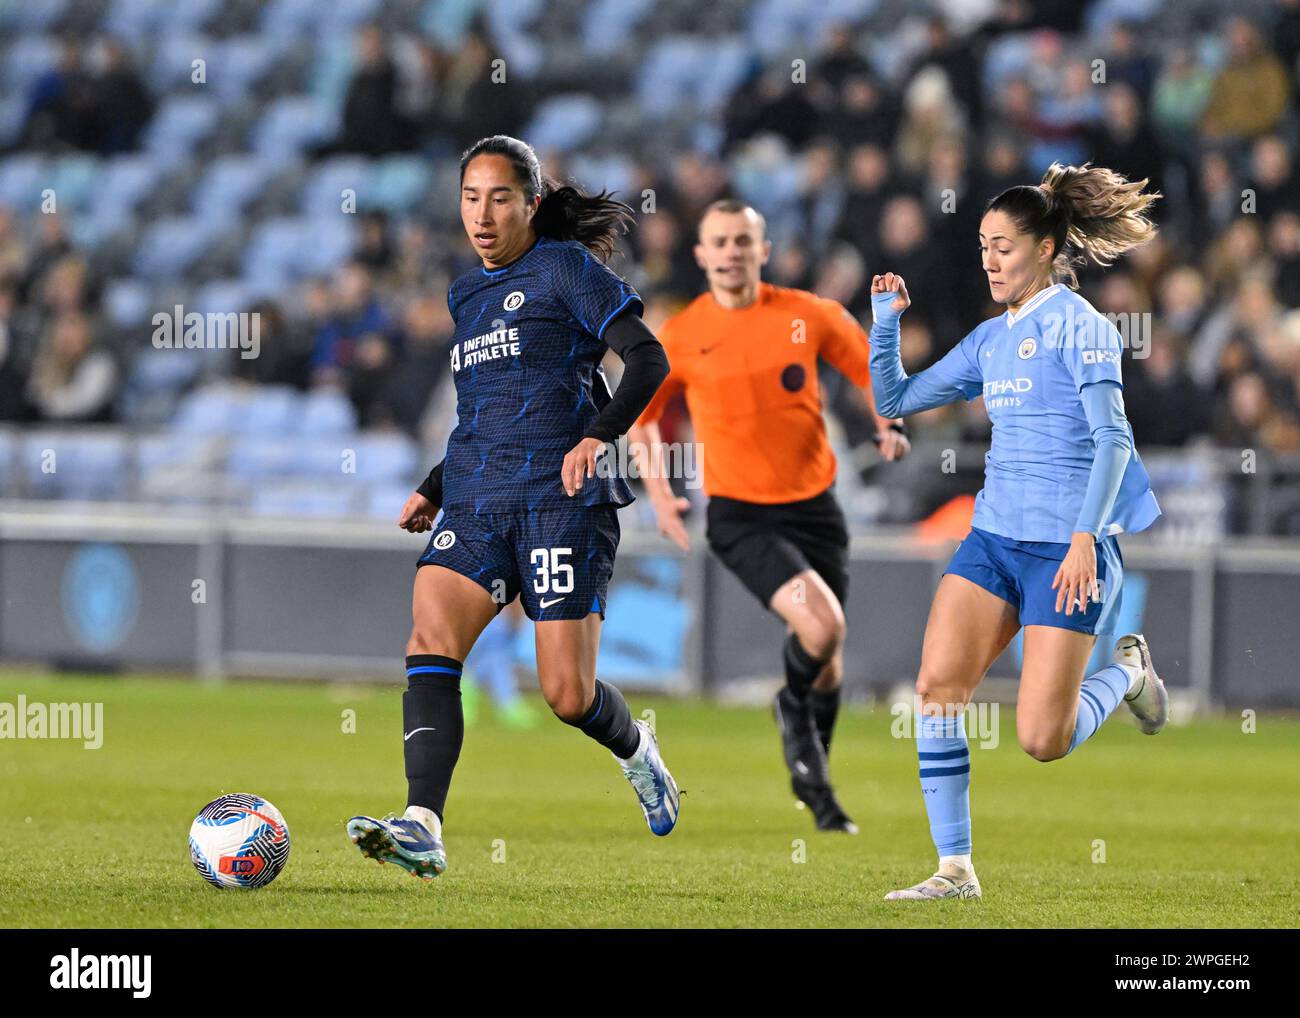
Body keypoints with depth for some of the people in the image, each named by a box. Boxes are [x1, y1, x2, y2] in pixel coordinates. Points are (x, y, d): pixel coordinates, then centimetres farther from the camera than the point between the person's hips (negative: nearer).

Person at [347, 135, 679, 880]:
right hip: (475, 505, 6)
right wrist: (434, 490, 23)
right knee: (431, 642, -20)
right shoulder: (468, 295, 21)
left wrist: (599, 434, -20)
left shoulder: (564, 268, 0)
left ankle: (636, 749, 29)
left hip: (561, 502, -6)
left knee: (568, 695, -7)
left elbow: (648, 358, -7)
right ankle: (423, 830, -31)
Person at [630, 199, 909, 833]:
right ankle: (794, 709, 8)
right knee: (822, 625, -25)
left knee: (828, 660, 8)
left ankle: (811, 779, 33)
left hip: (814, 505, 3)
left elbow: (871, 369, 12)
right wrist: (659, 492, -1)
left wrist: (888, 425, -7)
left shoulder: (809, 315, -2)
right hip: (740, 516, -3)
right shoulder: (679, 337, -5)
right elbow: (641, 416, 11)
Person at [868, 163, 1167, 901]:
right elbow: (895, 401, 21)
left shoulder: (1078, 326, -8)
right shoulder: (991, 339, 14)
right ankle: (955, 867, -6)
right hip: (994, 536, 7)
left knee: (1042, 742, -8)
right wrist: (886, 317, 7)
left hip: (1065, 549, -7)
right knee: (937, 685, -12)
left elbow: (1113, 438, -15)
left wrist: (1086, 536, -24)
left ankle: (1127, 674, 23)